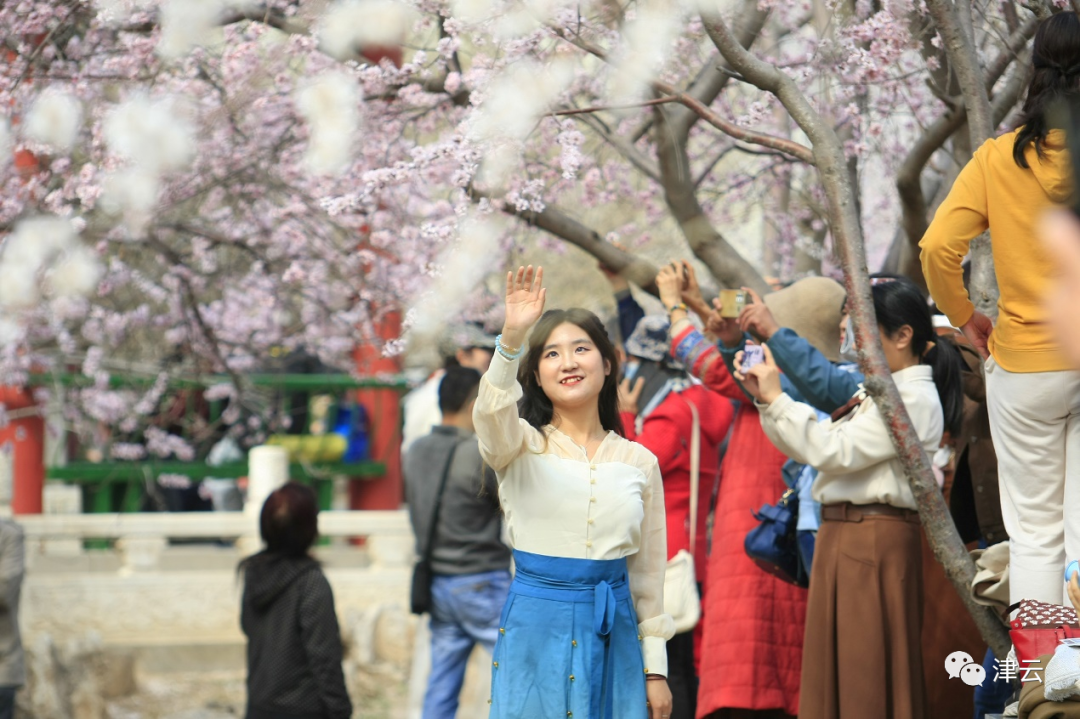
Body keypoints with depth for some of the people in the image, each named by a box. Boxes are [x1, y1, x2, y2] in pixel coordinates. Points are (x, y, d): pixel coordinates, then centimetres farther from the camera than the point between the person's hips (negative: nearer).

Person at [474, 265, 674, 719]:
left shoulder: (639, 462, 8)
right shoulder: (521, 447, 1)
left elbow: (648, 573, 10)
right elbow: (492, 413, -24)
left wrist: (655, 669, 8)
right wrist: (512, 338, -41)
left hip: (612, 634, 2)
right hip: (536, 627, -2)